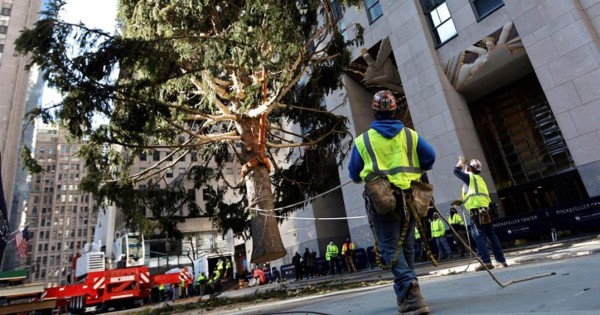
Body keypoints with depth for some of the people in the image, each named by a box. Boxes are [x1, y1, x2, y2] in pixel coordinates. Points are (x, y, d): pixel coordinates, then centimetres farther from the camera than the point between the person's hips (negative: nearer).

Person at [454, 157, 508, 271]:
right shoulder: (479, 178, 26)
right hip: (485, 209, 9)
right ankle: (501, 260, 9)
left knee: (478, 235, -10)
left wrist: (461, 162, 17)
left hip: (476, 210, -8)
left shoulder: (470, 176, 1)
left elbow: (456, 171, 1)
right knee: (491, 235, 8)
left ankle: (486, 262, -14)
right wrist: (462, 201, 31)